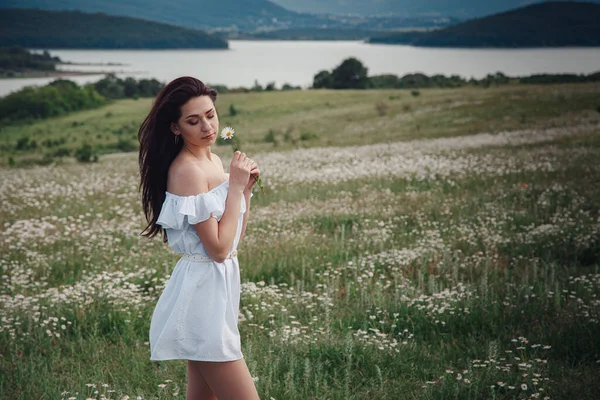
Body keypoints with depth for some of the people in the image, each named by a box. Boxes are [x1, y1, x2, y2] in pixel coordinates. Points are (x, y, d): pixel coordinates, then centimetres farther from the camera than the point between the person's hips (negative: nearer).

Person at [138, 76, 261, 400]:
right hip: (203, 289, -9)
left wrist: (246, 187, 2)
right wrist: (236, 187, -16)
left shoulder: (214, 161, 9)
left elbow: (234, 236, 14)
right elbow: (218, 248, -21)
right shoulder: (186, 170, -18)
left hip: (218, 284, 9)